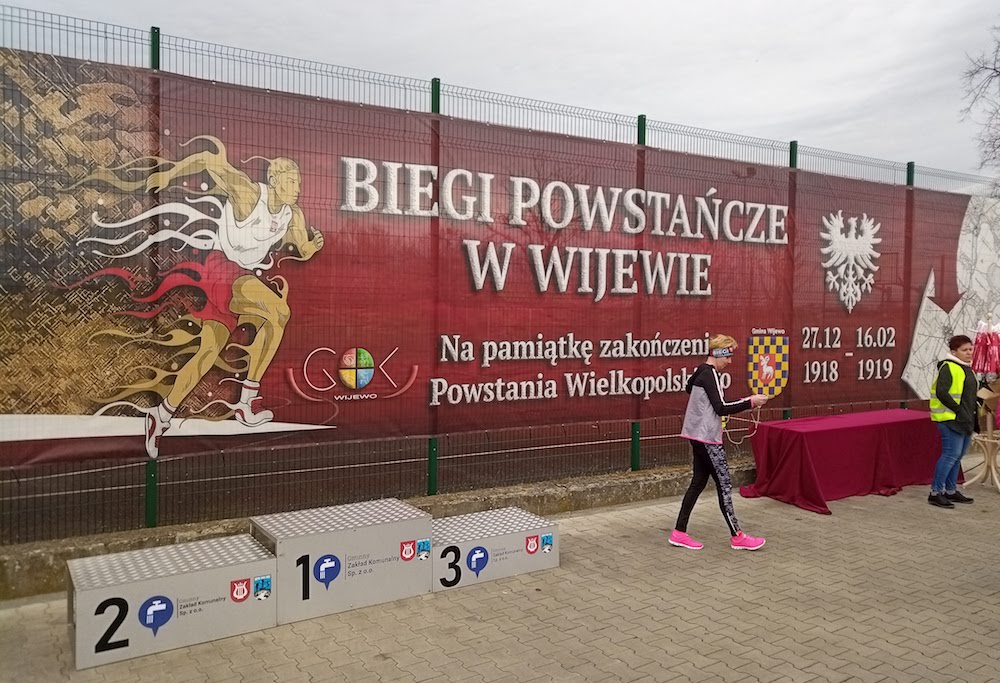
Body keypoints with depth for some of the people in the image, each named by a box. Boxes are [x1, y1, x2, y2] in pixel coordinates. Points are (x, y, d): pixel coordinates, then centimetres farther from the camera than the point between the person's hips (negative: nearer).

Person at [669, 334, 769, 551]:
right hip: (707, 437, -10)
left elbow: (689, 387, 30)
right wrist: (750, 402, -21)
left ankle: (679, 533, 13)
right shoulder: (710, 375, -17)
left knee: (698, 482, 11)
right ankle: (737, 537, 5)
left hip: (699, 434, 10)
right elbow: (721, 408, -22)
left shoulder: (702, 370, 12)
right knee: (724, 484, -3)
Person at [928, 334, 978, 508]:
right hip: (950, 419, -9)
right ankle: (935, 492, -6)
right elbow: (941, 393, -21)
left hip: (966, 420, 9)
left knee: (957, 456, 13)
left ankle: (951, 490, 22)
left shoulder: (967, 369, 17)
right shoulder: (948, 367, -12)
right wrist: (957, 409, -18)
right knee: (951, 455, -11)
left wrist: (972, 413, 12)